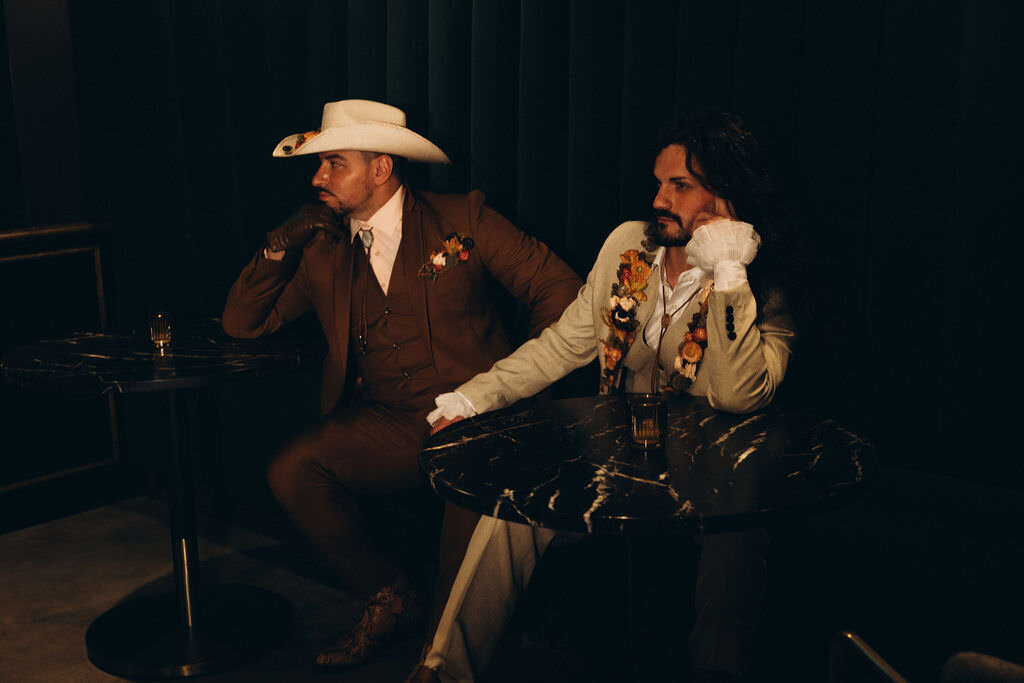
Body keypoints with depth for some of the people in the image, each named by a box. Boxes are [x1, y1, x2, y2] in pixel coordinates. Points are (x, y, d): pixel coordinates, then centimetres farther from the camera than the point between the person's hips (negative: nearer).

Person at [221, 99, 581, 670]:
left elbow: (556, 287, 0)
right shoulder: (323, 249, 13)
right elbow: (242, 323, 12)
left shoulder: (463, 218, 2)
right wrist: (283, 244, -1)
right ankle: (390, 599, 4)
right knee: (292, 472, -19)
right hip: (384, 427, 4)